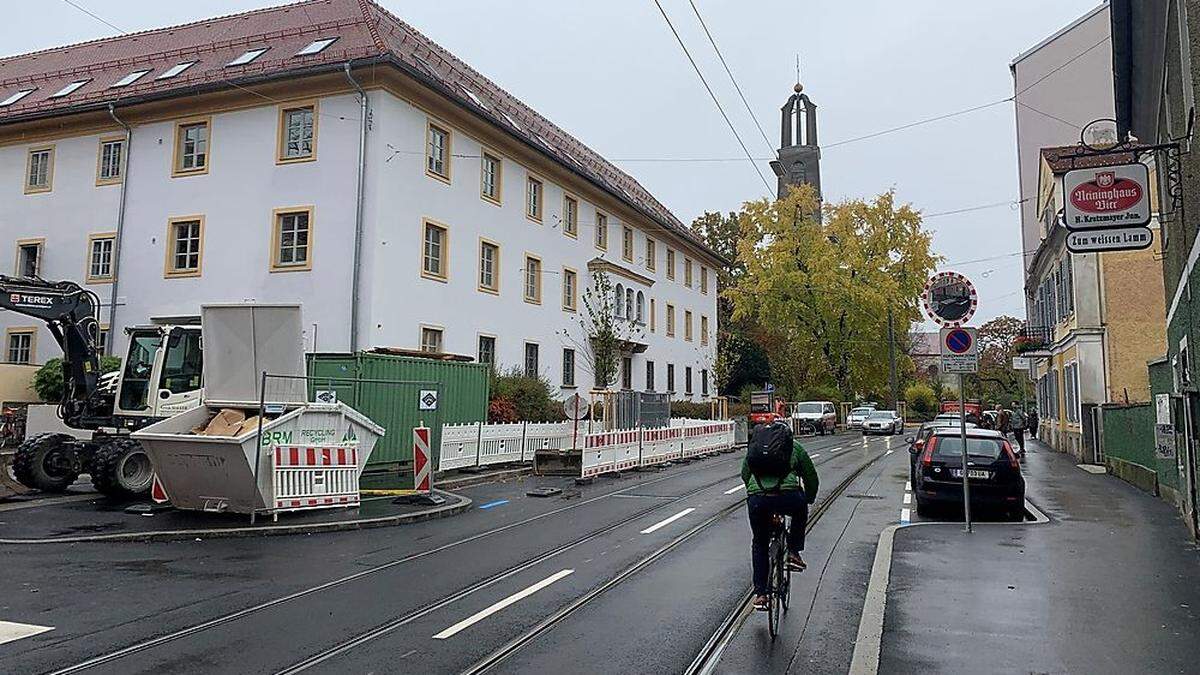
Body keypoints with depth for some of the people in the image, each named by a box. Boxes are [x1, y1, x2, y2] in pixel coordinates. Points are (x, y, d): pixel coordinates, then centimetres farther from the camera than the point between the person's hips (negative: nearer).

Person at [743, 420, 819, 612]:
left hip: (756, 499, 2)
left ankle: (760, 594, 23)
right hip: (787, 497, -1)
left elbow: (744, 474, 31)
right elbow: (811, 478, 27)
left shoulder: (755, 444, 27)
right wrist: (808, 500, 45)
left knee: (759, 544, 23)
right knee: (800, 510, 36)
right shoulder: (795, 446, 23)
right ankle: (793, 554, 29)